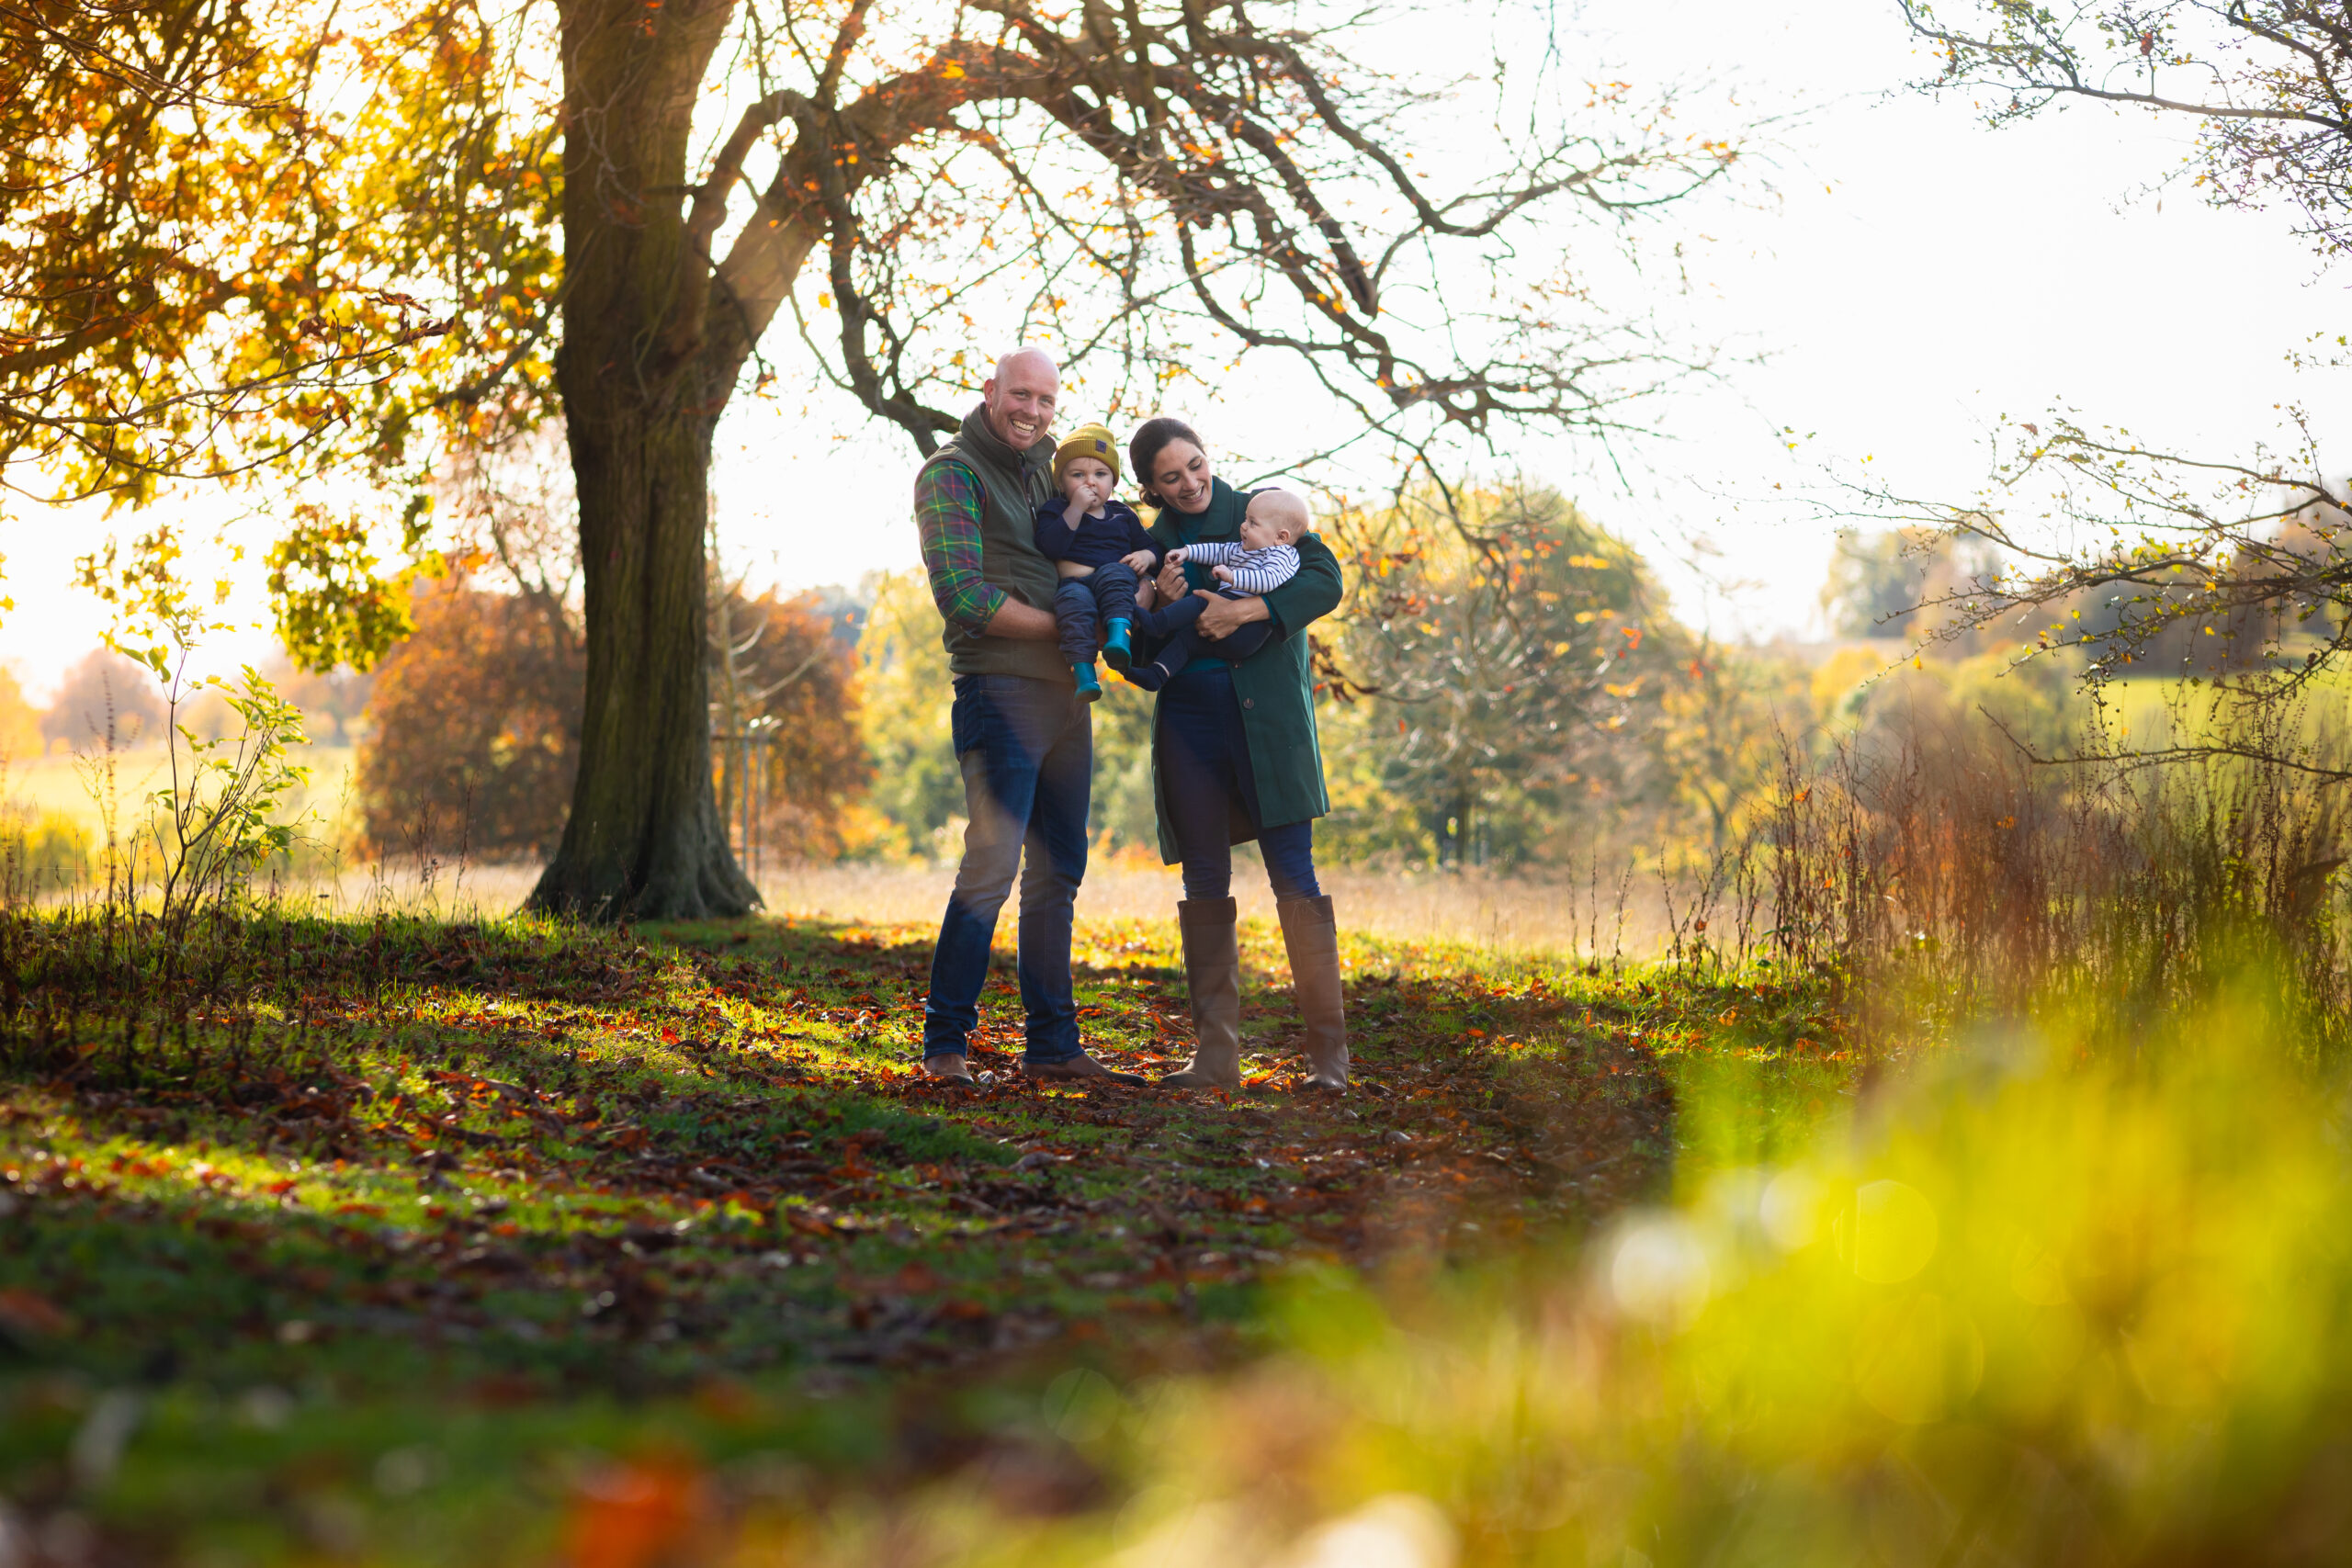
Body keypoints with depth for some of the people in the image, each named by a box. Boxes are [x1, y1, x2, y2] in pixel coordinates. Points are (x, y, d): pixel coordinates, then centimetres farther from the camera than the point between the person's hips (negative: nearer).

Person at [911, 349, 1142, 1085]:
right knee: (993, 864, -13)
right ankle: (945, 1042, -7)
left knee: (1058, 874, 9)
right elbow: (964, 595, -14)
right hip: (1001, 691, -8)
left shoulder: (1041, 472, 20)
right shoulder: (952, 474, -4)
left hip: (1064, 696, 8)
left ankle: (1052, 1045, 14)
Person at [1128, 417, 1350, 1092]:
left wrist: (1244, 611, -18)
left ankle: (1329, 1053, -6)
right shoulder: (1149, 546, 14)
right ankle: (1215, 1055, 6)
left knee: (1294, 877, -9)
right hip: (1187, 719, 4)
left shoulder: (1261, 512, 6)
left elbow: (1325, 580, -8)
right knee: (1205, 885, 3)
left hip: (1266, 718, -3)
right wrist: (1159, 604, -9)